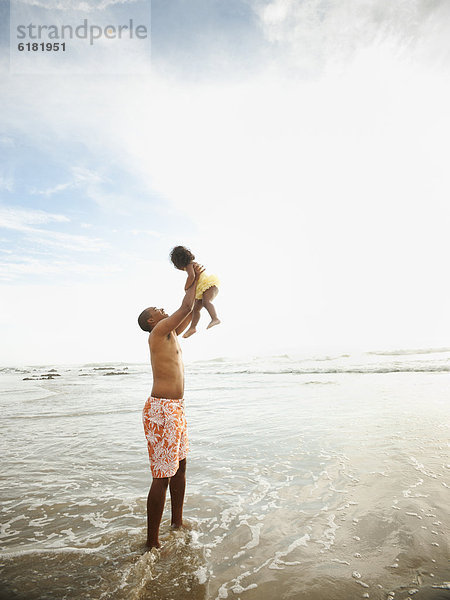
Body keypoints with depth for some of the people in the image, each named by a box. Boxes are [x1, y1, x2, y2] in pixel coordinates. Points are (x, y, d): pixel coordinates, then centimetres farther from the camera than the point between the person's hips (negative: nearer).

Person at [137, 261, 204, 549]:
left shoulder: (171, 333, 15)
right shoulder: (158, 332, -11)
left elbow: (190, 312, 24)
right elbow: (186, 307, -13)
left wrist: (196, 282, 19)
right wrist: (195, 278, 1)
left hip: (177, 408, 10)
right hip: (162, 410, -10)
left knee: (180, 466, 19)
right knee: (162, 476, -2)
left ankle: (177, 523, 35)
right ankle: (152, 542, 12)